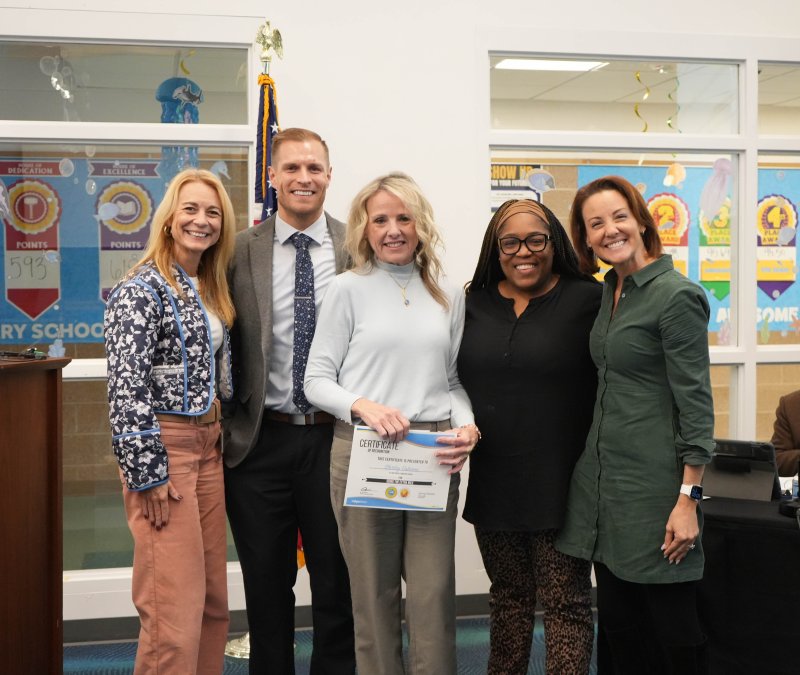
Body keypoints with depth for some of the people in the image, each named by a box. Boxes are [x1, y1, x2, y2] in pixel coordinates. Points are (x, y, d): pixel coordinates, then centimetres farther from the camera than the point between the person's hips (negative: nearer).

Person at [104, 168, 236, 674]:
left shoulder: (211, 289, 12)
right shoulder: (141, 290, -12)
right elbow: (127, 389, -16)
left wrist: (220, 442, 16)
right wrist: (147, 476, -17)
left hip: (209, 447, 8)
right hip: (162, 450, -8)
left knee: (212, 598, 12)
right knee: (176, 606, -6)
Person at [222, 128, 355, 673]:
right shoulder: (241, 251, 1)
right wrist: (229, 427, -2)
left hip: (336, 438, 0)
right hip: (261, 440, 1)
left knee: (338, 584, 12)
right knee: (267, 585, 15)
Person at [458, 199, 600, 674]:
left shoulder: (588, 300, -5)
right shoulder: (475, 303, 8)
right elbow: (455, 381, 17)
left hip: (561, 484, -4)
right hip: (493, 483, 4)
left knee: (566, 603, 3)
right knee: (507, 597, 17)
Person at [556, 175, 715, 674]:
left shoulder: (676, 295, -12)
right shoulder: (609, 290, 11)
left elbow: (695, 403, -15)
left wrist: (689, 499, -17)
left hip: (654, 481, -8)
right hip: (603, 478, 8)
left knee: (671, 620, 4)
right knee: (617, 618, 14)